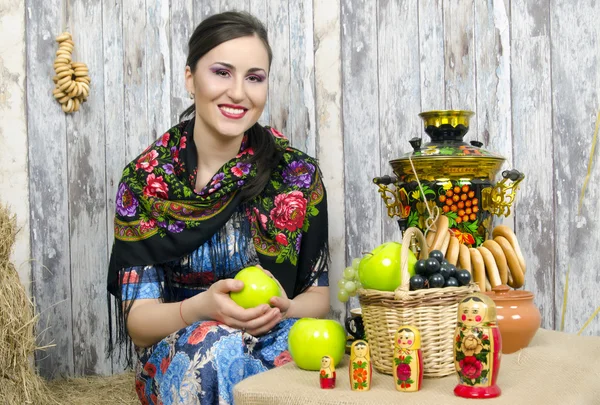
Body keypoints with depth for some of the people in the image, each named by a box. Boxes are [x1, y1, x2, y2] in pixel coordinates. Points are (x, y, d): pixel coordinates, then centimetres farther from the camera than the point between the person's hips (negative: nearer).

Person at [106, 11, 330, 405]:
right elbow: (137, 318, -7)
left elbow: (319, 294, 3)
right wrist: (202, 308, -28)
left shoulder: (297, 174, -5)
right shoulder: (144, 179, -6)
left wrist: (283, 309, -21)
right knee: (216, 345, -34)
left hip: (279, 341, 0)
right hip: (179, 356, 0)